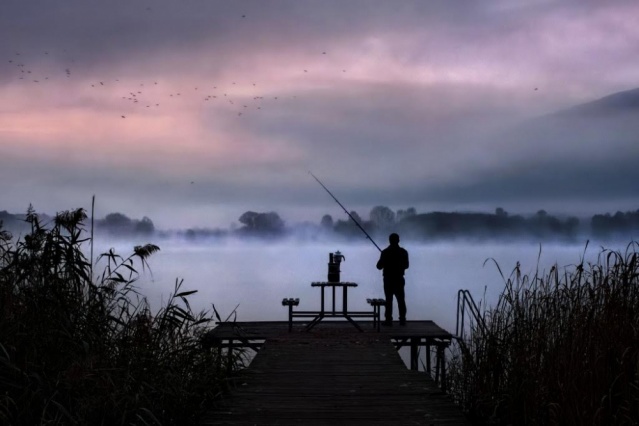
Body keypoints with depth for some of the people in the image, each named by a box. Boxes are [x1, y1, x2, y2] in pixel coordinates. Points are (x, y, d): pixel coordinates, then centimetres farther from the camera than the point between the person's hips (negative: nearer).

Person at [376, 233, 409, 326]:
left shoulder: (385, 252, -11)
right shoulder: (403, 252, -1)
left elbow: (379, 266, -7)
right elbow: (406, 265, 9)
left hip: (388, 280, -3)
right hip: (399, 279, 3)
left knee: (389, 300, 1)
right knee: (401, 300, 8)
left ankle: (388, 320, 0)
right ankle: (402, 320, 9)